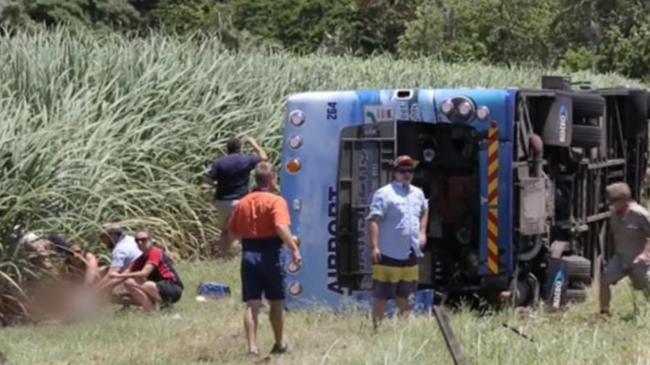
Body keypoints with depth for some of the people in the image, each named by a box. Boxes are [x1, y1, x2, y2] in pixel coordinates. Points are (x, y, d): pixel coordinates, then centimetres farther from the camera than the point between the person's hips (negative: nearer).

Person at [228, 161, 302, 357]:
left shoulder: (243, 203, 10)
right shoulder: (276, 201, -8)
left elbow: (233, 231, 13)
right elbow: (281, 227, -23)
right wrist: (294, 249, -22)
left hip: (248, 255, 4)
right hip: (269, 255, -4)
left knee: (252, 304, 1)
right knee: (276, 302, 12)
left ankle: (252, 346, -9)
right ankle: (279, 344, 23)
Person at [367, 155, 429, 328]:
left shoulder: (418, 194, 13)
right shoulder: (384, 194, -11)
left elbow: (424, 211, 34)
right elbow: (374, 220, -18)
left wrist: (422, 232, 20)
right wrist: (374, 247, -25)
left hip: (411, 255, 7)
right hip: (389, 255, -7)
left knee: (403, 295, 19)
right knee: (381, 295, -3)